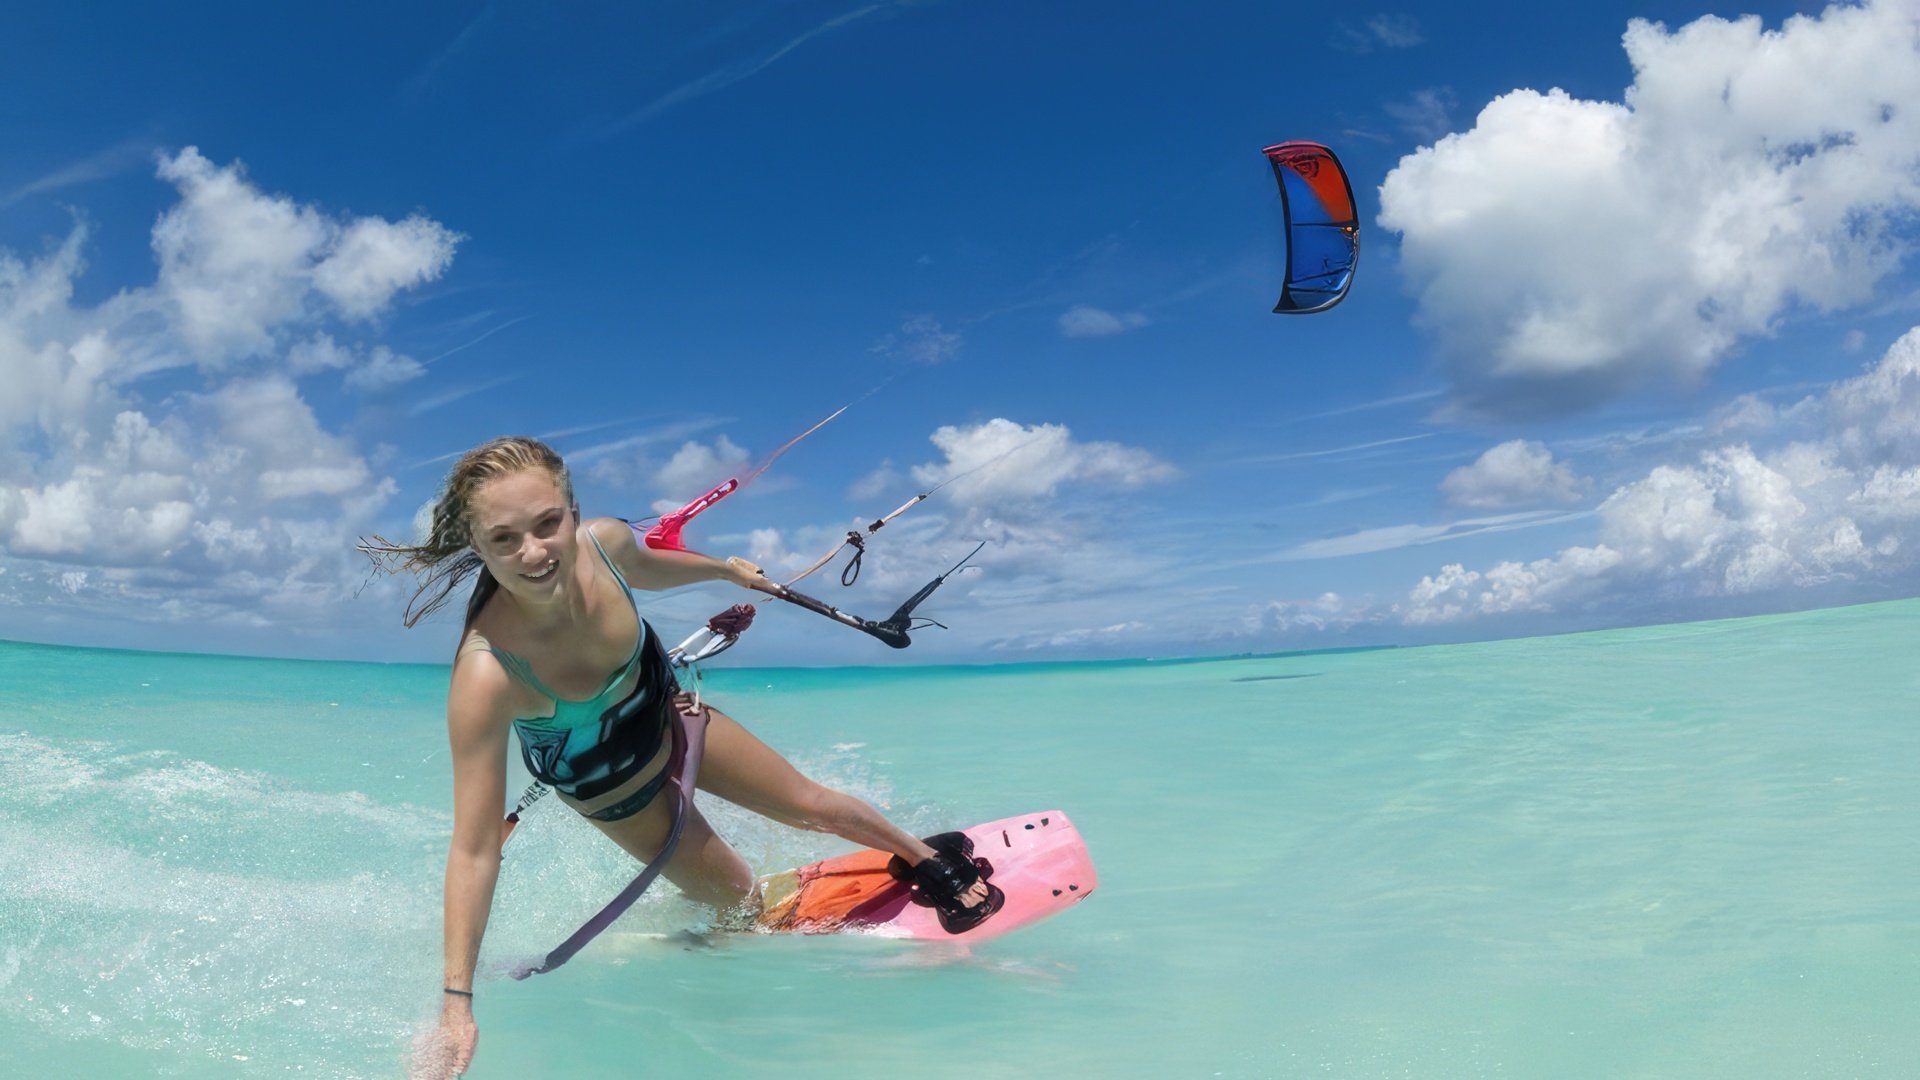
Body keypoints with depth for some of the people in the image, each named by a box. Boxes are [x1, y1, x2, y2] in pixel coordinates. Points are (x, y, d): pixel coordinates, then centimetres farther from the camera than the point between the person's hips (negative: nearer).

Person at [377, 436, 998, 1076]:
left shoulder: (606, 541, -30)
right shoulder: (486, 674, -43)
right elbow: (474, 850, -36)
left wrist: (726, 569, 16)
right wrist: (456, 1003, -37)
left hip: (667, 713, 3)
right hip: (612, 788, -3)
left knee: (815, 806, 15)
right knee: (738, 899, 14)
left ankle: (931, 859, 42)